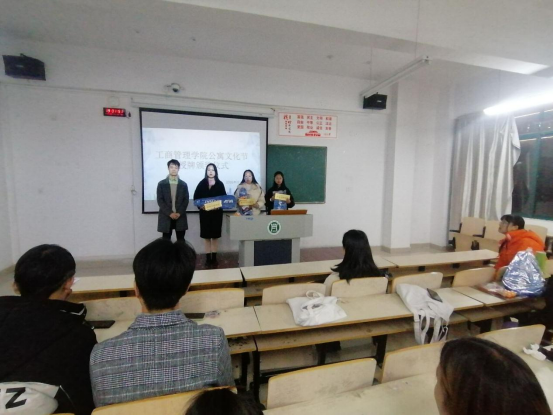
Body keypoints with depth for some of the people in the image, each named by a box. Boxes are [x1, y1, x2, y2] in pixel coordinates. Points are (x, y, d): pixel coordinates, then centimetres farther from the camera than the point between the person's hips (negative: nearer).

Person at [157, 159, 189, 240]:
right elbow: (160, 201, -3)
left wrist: (179, 213, -11)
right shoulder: (161, 184, 4)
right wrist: (170, 213, -13)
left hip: (180, 217, 1)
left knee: (181, 241, 5)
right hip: (166, 217, -1)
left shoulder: (184, 184, 8)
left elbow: (186, 200, 2)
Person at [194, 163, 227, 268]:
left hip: (217, 212, 0)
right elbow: (196, 197, 1)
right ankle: (208, 258, 14)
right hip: (205, 213, 0)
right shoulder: (202, 183, 3)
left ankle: (214, 258, 16)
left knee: (215, 235, 6)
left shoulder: (220, 184, 4)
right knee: (206, 236, 4)